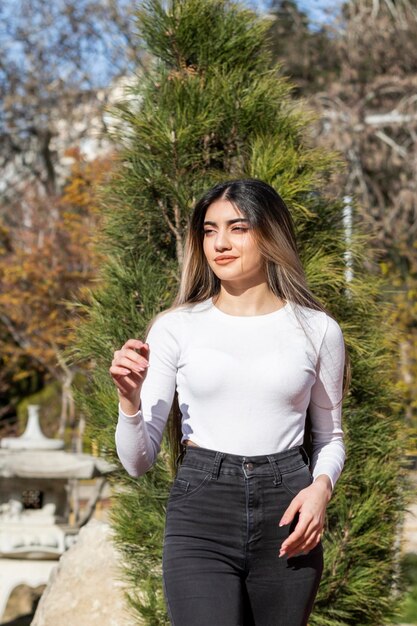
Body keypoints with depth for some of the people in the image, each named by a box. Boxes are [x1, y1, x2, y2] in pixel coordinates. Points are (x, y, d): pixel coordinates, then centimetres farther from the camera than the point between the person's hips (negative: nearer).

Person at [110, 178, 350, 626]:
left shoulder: (317, 329, 5)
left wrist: (321, 486, -4)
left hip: (286, 520, 2)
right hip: (200, 510, -1)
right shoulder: (176, 327, 3)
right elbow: (138, 461, 2)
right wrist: (130, 399, -17)